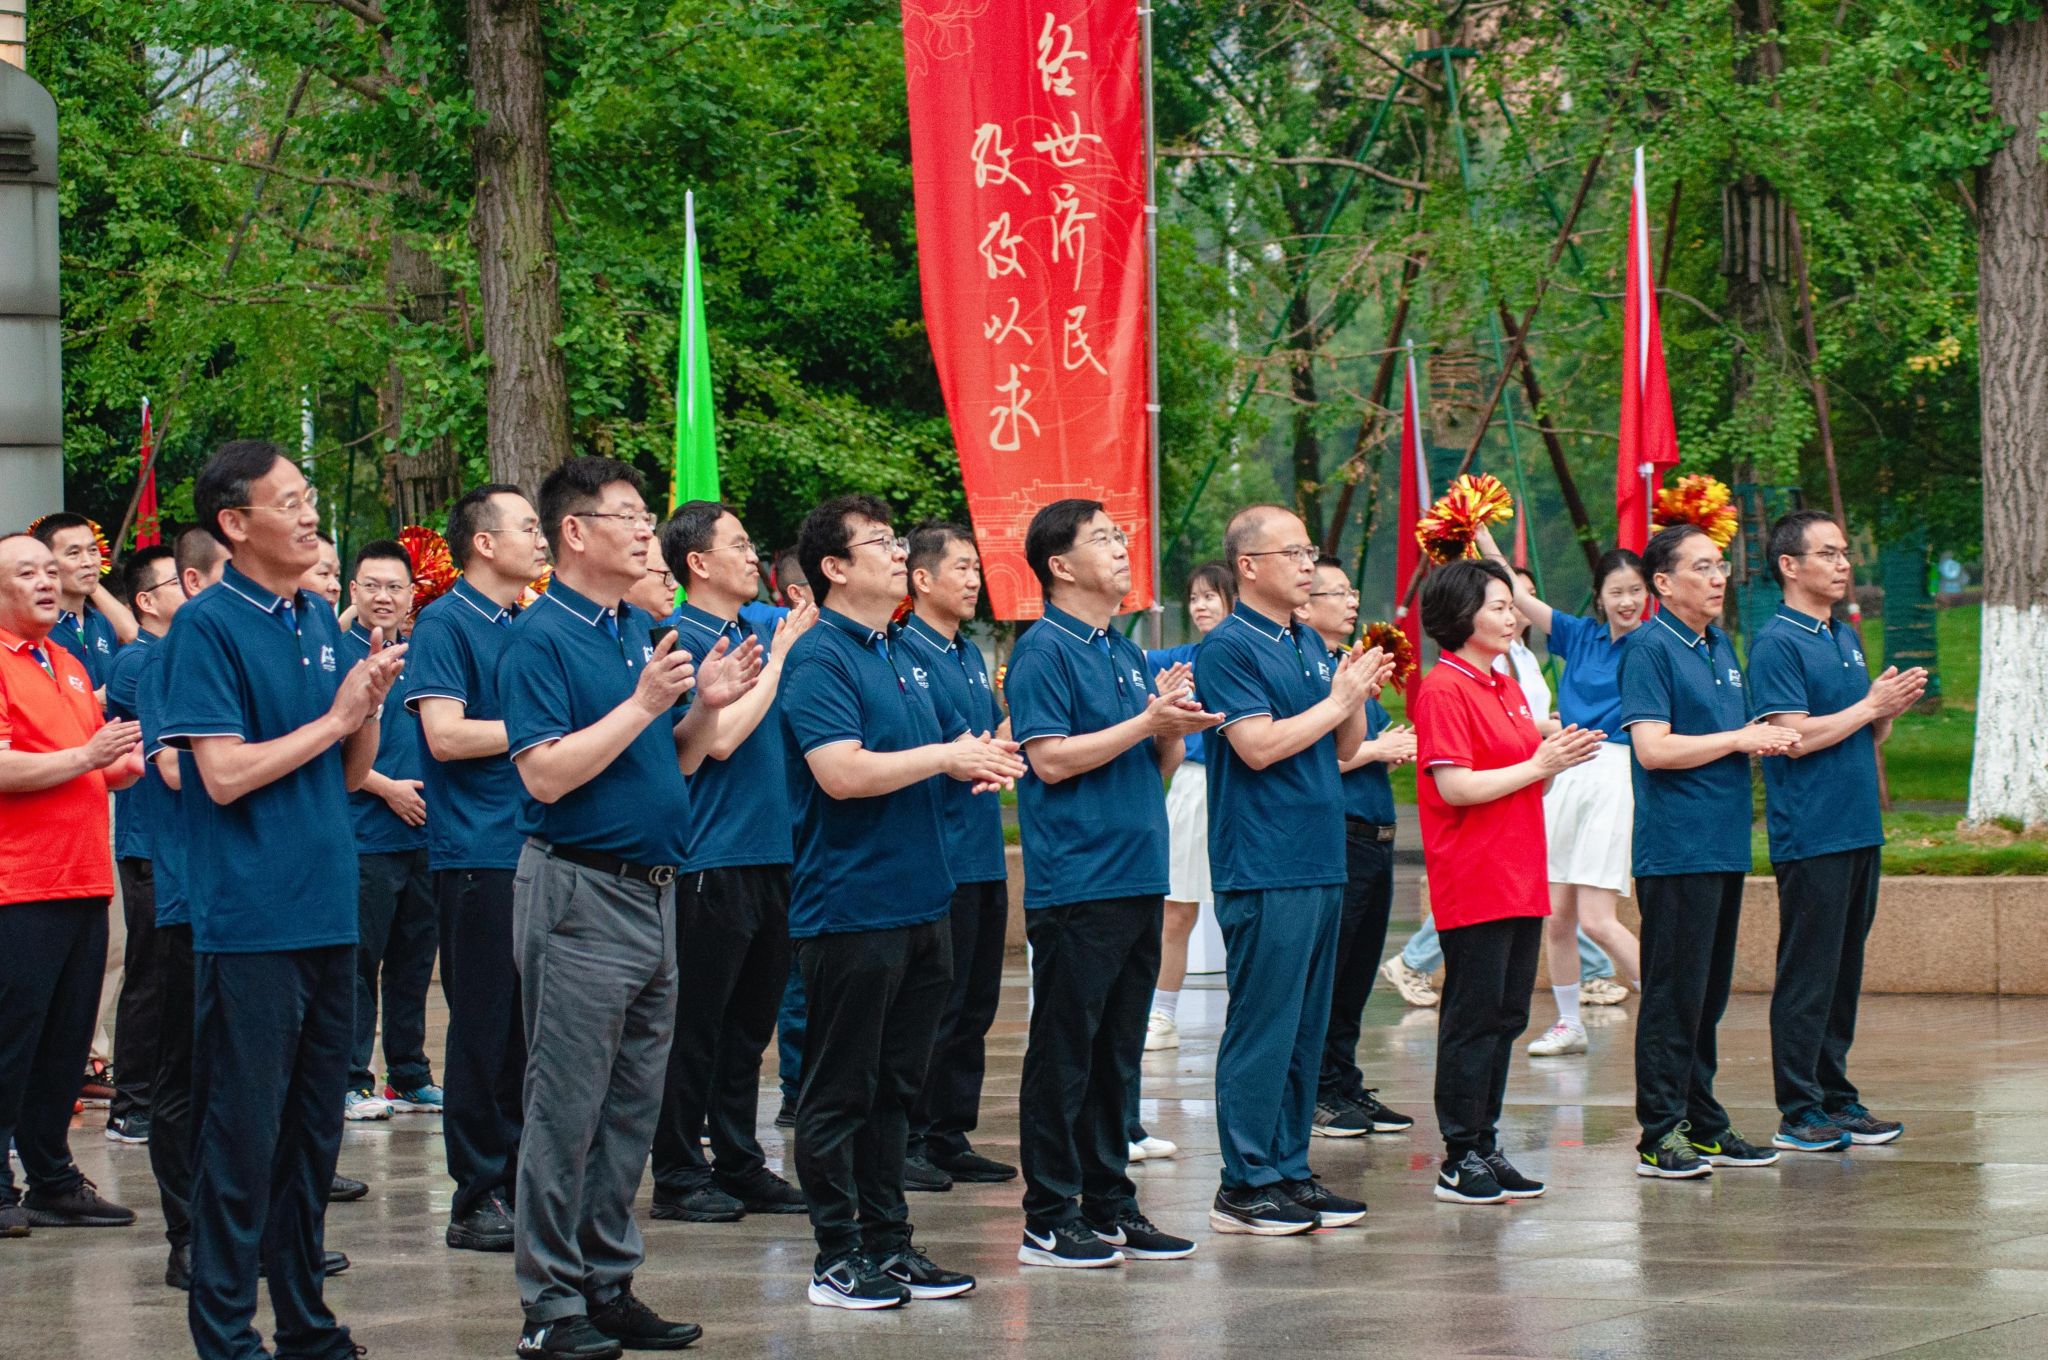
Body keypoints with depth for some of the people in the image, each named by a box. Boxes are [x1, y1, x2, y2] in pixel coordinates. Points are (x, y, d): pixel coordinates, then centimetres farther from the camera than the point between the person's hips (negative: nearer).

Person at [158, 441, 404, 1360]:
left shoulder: (320, 621, 12)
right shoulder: (208, 626, -10)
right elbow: (225, 773, -17)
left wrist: (372, 702, -3)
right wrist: (335, 716, -11)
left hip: (326, 910, 7)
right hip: (249, 921, -7)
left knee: (314, 1128, 13)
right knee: (243, 1134, -3)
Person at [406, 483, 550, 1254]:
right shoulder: (446, 625, -6)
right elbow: (445, 732, -17)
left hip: (539, 849, 8)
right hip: (477, 852, -7)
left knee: (532, 1026, 10)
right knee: (484, 1028, -4)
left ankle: (522, 1184, 17)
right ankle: (478, 1198, 1)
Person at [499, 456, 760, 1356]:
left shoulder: (642, 633, 13)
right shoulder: (541, 639, -11)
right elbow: (544, 774, -20)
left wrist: (706, 707, 0)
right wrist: (643, 703, -21)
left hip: (652, 888, 8)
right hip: (579, 890, -8)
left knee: (632, 1108, 11)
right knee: (567, 1109, -3)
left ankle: (609, 1283, 19)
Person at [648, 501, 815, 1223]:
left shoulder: (763, 629, 12)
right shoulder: (684, 640, -11)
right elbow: (720, 737, -22)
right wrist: (778, 658, -16)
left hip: (767, 856, 8)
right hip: (710, 859, -8)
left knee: (748, 1026, 14)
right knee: (697, 1027, -1)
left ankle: (739, 1165, 21)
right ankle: (678, 1173, 6)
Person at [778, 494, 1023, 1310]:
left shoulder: (898, 656, 16)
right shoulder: (819, 658, -12)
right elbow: (842, 771, -23)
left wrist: (973, 762, 6)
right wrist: (947, 757, -14)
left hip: (918, 900, 9)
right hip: (851, 902, -9)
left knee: (894, 1087, 13)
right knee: (840, 1090, -1)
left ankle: (888, 1242, 19)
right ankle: (839, 1257, 3)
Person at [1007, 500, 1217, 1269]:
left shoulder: (1126, 653, 17)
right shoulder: (1044, 651, -7)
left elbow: (1160, 765, 19)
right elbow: (1050, 757, -16)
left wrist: (1173, 725, -2)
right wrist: (1147, 722, -17)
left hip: (1137, 879, 8)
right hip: (1075, 882, -8)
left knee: (1117, 1053, 12)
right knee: (1064, 1052, -4)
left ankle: (1109, 1203, 18)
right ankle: (1049, 1219, 0)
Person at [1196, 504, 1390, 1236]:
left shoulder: (1311, 645, 15)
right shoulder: (1229, 647, -9)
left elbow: (1345, 748, 17)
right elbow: (1258, 744, -19)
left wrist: (1360, 696, -2)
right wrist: (1337, 700, -11)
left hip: (1319, 863, 8)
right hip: (1263, 867, -8)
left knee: (1307, 1029, 11)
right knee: (1262, 1027, -6)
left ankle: (1290, 1170, 17)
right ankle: (1245, 1184, -2)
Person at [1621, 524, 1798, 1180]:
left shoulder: (1721, 646, 16)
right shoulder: (1648, 647, -10)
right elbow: (1653, 749, -19)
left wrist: (1767, 736, 5)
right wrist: (1739, 739, -13)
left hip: (1724, 845, 8)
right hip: (1675, 848, -8)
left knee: (1709, 994, 13)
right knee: (1674, 995, -7)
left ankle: (1704, 1125, 19)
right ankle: (1659, 1134, -4)